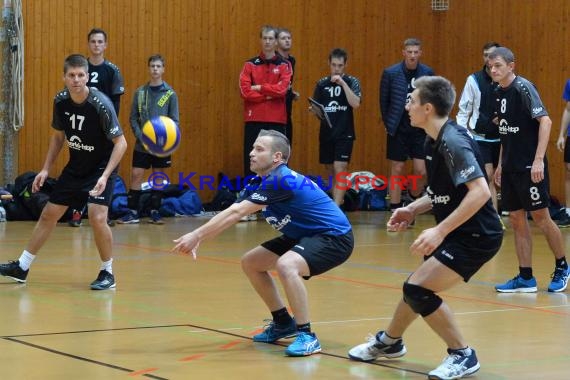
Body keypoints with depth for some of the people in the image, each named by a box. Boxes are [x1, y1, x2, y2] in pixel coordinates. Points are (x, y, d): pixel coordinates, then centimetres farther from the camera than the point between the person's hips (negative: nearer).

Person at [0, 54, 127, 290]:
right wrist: (46, 169, 6)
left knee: (97, 217, -23)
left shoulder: (100, 104, -24)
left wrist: (105, 176, -31)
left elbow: (121, 142, -22)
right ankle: (21, 268, 23)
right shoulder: (61, 102, -7)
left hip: (100, 168, -6)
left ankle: (107, 273, -4)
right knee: (49, 214, 10)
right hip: (75, 167, 6)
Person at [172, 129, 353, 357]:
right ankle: (283, 323, 25)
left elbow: (236, 213, -29)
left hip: (335, 237, -11)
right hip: (303, 236, 11)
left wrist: (197, 235, -28)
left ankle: (307, 336, -25)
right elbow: (231, 213, -2)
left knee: (286, 265, -35)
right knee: (250, 263, 12)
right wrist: (198, 238, -17)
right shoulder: (259, 183, 4)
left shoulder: (280, 180, -25)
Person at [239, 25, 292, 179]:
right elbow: (245, 91, -5)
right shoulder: (250, 65, 7)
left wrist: (259, 88, -7)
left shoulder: (284, 65, 6)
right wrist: (269, 95, -8)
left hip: (277, 120, 0)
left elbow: (282, 89, -9)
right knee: (251, 160, -1)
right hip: (254, 119, 0)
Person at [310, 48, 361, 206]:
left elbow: (355, 103, -15)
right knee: (331, 171, 10)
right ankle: (337, 203, 22)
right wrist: (314, 110, -9)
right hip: (326, 133, 4)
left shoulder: (352, 81, -1)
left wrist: (342, 83, -19)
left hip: (344, 134, -4)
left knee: (339, 170, -12)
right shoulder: (322, 83, 8)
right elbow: (316, 108, 14)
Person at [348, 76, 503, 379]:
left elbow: (480, 191, -32)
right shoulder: (434, 141, 6)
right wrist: (412, 209, 6)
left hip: (475, 236, -10)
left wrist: (439, 231, -32)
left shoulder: (453, 142, -23)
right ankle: (389, 342, 46)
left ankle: (462, 356, -3)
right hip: (457, 233, 10)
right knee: (416, 287, 22)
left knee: (417, 289, -16)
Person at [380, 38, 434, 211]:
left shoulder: (427, 73, 0)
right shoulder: (390, 73, -4)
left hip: (420, 130, 1)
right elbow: (384, 101, 2)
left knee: (421, 172, -3)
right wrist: (389, 124, 2)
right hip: (398, 130, -1)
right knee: (397, 171, 4)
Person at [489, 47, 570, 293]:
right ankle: (526, 279, 10)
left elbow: (545, 121, -20)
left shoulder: (523, 88, -13)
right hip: (510, 168, 8)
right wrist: (501, 164, 18)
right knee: (517, 221, 6)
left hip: (530, 167, -8)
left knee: (541, 218, 0)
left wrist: (538, 159, -24)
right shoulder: (499, 93, 11)